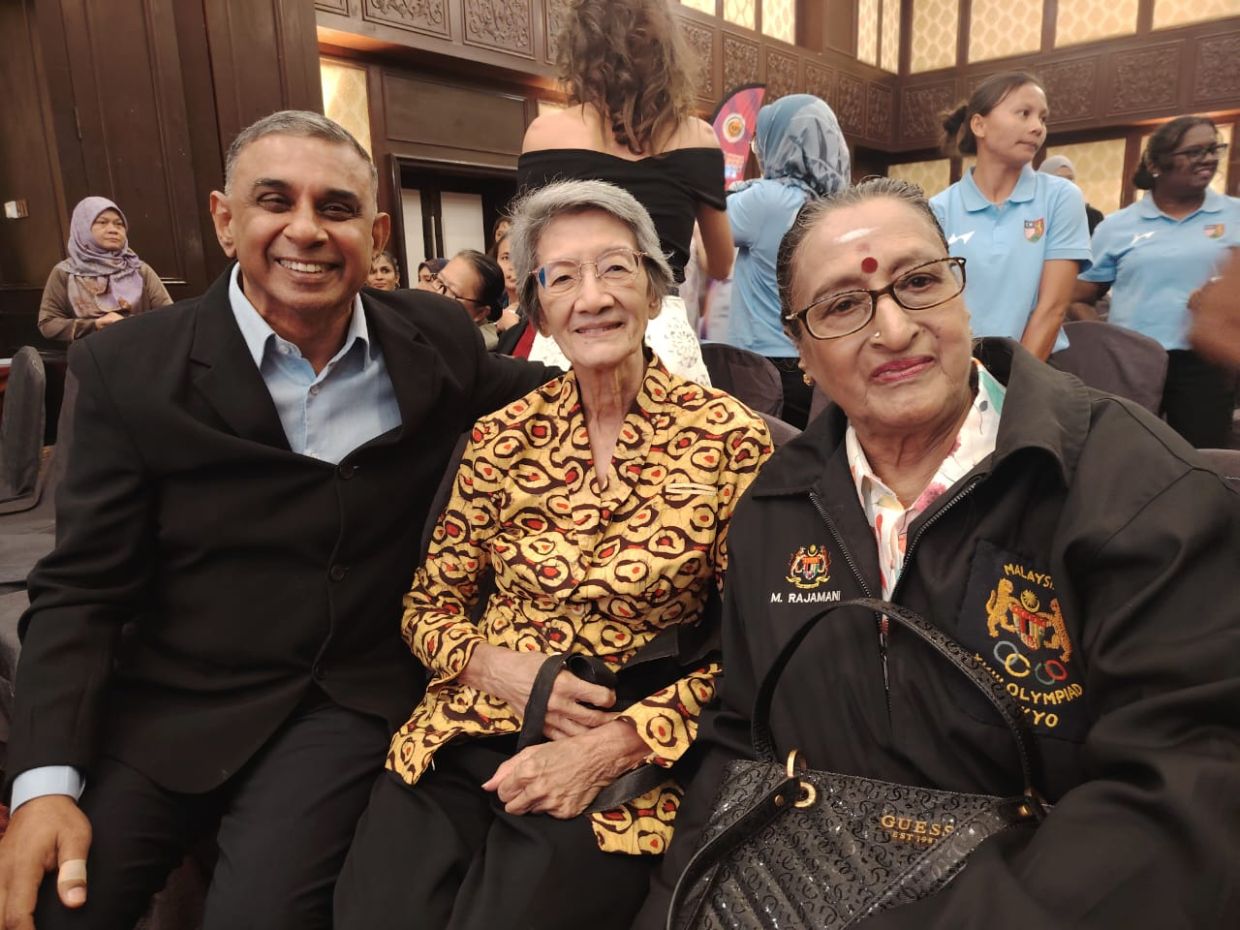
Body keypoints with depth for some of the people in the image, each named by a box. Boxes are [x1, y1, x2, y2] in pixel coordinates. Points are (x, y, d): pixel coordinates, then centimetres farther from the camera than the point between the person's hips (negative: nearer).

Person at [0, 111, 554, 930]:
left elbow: (529, 395, 17)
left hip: (356, 699, 0)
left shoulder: (435, 339, -2)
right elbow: (82, 587, -4)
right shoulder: (130, 369, -7)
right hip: (168, 704, 1)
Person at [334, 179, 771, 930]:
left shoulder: (731, 438, -7)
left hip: (625, 766, -2)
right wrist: (503, 669, -12)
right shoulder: (503, 437, 1)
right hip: (468, 735, 3)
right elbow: (428, 605, 7)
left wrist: (615, 745, -15)